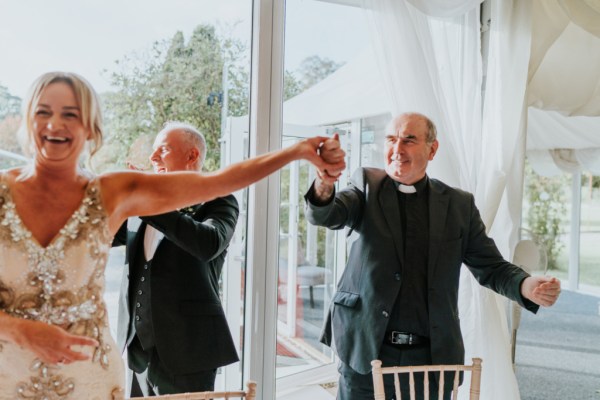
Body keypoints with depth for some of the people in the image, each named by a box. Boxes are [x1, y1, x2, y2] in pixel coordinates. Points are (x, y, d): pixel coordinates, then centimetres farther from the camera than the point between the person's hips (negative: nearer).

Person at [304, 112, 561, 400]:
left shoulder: (459, 204, 4)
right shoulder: (367, 184, 2)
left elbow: (491, 267, 6)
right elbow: (325, 215, -14)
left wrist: (526, 286, -16)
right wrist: (325, 185, -37)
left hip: (432, 356, 1)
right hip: (365, 352, 0)